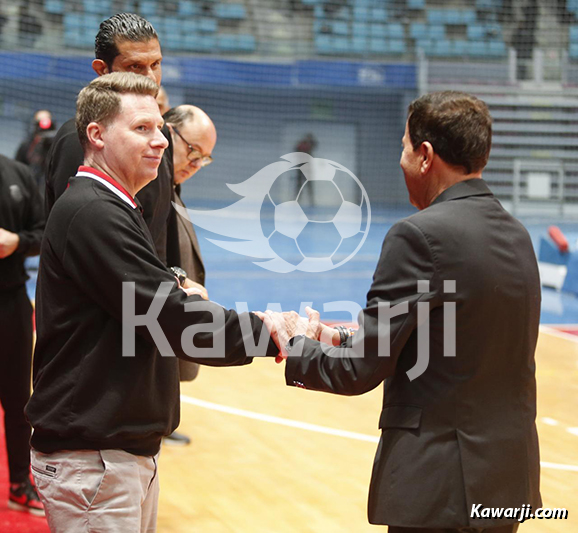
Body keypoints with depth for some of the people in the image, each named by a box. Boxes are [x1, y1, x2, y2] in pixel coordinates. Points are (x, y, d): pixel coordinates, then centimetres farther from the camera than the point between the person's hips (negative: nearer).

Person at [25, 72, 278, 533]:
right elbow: (174, 320, -22)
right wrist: (274, 334, -17)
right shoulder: (91, 213, -17)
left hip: (130, 450, 10)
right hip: (91, 457, -10)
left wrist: (175, 296, -2)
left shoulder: (112, 209, 17)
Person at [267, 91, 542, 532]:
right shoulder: (516, 234, 9)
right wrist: (349, 341, 17)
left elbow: (363, 370, -14)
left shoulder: (420, 235, -16)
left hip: (443, 487, -8)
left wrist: (292, 348, 4)